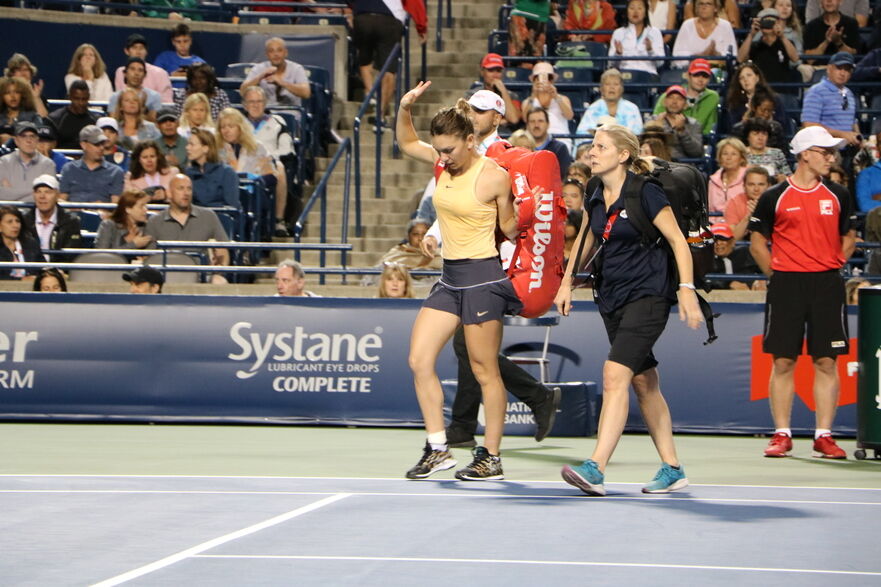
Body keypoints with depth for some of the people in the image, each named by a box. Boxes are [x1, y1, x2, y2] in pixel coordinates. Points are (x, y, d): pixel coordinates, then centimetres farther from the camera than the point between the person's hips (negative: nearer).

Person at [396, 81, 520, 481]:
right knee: (419, 361, 2)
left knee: (484, 370, -2)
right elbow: (407, 143, 20)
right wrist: (404, 109, 7)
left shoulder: (493, 176, -12)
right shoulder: (444, 162, 6)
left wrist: (525, 214, -15)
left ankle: (491, 457, 6)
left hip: (482, 277, -8)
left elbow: (509, 229, 0)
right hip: (449, 277, 8)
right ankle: (438, 450, 8)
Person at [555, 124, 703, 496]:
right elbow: (586, 239, 24)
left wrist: (686, 290, -17)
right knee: (644, 382, 11)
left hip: (647, 295, -8)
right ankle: (672, 469, 20)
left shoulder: (645, 193, -13)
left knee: (615, 374, -20)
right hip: (611, 298, 8)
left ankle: (596, 469, -26)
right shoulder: (596, 199, 7)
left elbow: (678, 241, -11)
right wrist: (567, 282, 22)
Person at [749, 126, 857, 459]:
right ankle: (782, 435, 7)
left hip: (827, 284, 2)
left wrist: (832, 267, 7)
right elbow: (757, 240, 7)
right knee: (783, 361, -1)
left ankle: (823, 436, 4)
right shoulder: (775, 197, 0)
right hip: (787, 284, -2)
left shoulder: (838, 196, 8)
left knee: (826, 362, 0)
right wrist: (776, 274, 0)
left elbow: (848, 237, 18)